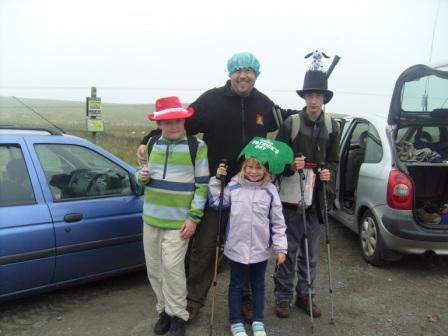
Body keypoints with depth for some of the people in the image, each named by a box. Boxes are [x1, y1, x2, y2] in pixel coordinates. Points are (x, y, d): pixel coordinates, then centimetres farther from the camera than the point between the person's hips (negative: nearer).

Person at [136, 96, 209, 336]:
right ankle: (165, 310, 28)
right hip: (151, 217, 6)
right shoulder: (153, 144, 9)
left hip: (178, 220, -6)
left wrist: (194, 217, -14)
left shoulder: (197, 146, -7)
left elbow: (202, 184, -9)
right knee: (154, 268, 11)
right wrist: (141, 177, -4)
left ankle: (178, 315, 11)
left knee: (172, 267, -8)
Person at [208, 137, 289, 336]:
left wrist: (280, 247, -3)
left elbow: (278, 222, -2)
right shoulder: (233, 186, -5)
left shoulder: (270, 190, -5)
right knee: (236, 285, 13)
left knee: (258, 285, 17)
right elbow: (216, 202, 5)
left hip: (260, 249, 1)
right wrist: (217, 179, -4)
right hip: (236, 247, 0)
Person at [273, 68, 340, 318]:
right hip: (291, 196, -3)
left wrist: (329, 173, -9)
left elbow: (333, 160, 12)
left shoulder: (332, 126, 5)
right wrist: (291, 166, -23)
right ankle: (284, 296, 19)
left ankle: (305, 295, 28)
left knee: (311, 251, 13)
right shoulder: (291, 123, -5)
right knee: (289, 250, 4)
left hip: (316, 197, 3)